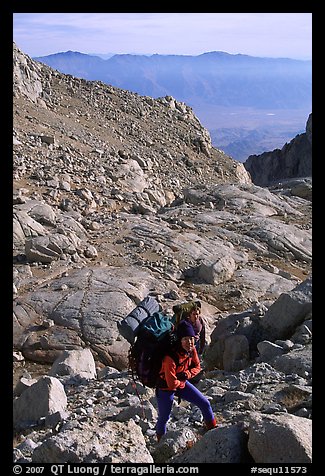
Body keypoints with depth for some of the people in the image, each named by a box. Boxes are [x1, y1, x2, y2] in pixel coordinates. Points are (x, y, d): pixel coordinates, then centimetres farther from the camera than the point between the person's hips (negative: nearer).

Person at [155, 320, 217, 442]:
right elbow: (172, 384, -32)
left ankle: (213, 430, 26)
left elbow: (197, 367, 2)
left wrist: (186, 374, -18)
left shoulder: (192, 350, -14)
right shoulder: (170, 358, -35)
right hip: (166, 388, -6)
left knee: (205, 403, 6)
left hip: (182, 384, 6)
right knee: (164, 417, 4)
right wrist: (181, 380, -11)